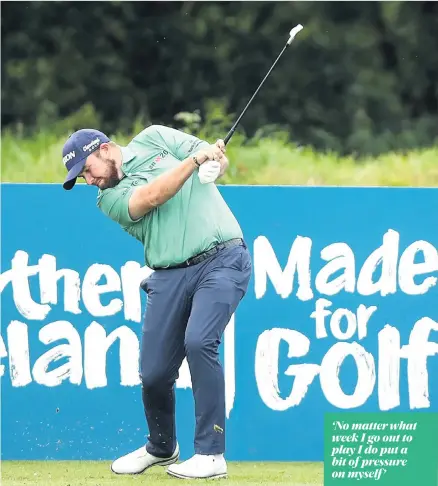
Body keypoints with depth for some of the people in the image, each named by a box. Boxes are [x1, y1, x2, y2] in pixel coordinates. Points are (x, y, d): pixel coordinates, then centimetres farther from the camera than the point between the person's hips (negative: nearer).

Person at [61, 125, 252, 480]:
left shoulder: (154, 139, 10)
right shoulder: (109, 198, 9)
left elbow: (219, 160, 9)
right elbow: (151, 197, -11)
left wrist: (213, 164, -15)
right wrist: (194, 160, -21)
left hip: (221, 260, -3)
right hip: (171, 275, 3)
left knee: (199, 341, -24)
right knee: (154, 372, -3)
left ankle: (211, 454, -20)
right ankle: (162, 448, 28)